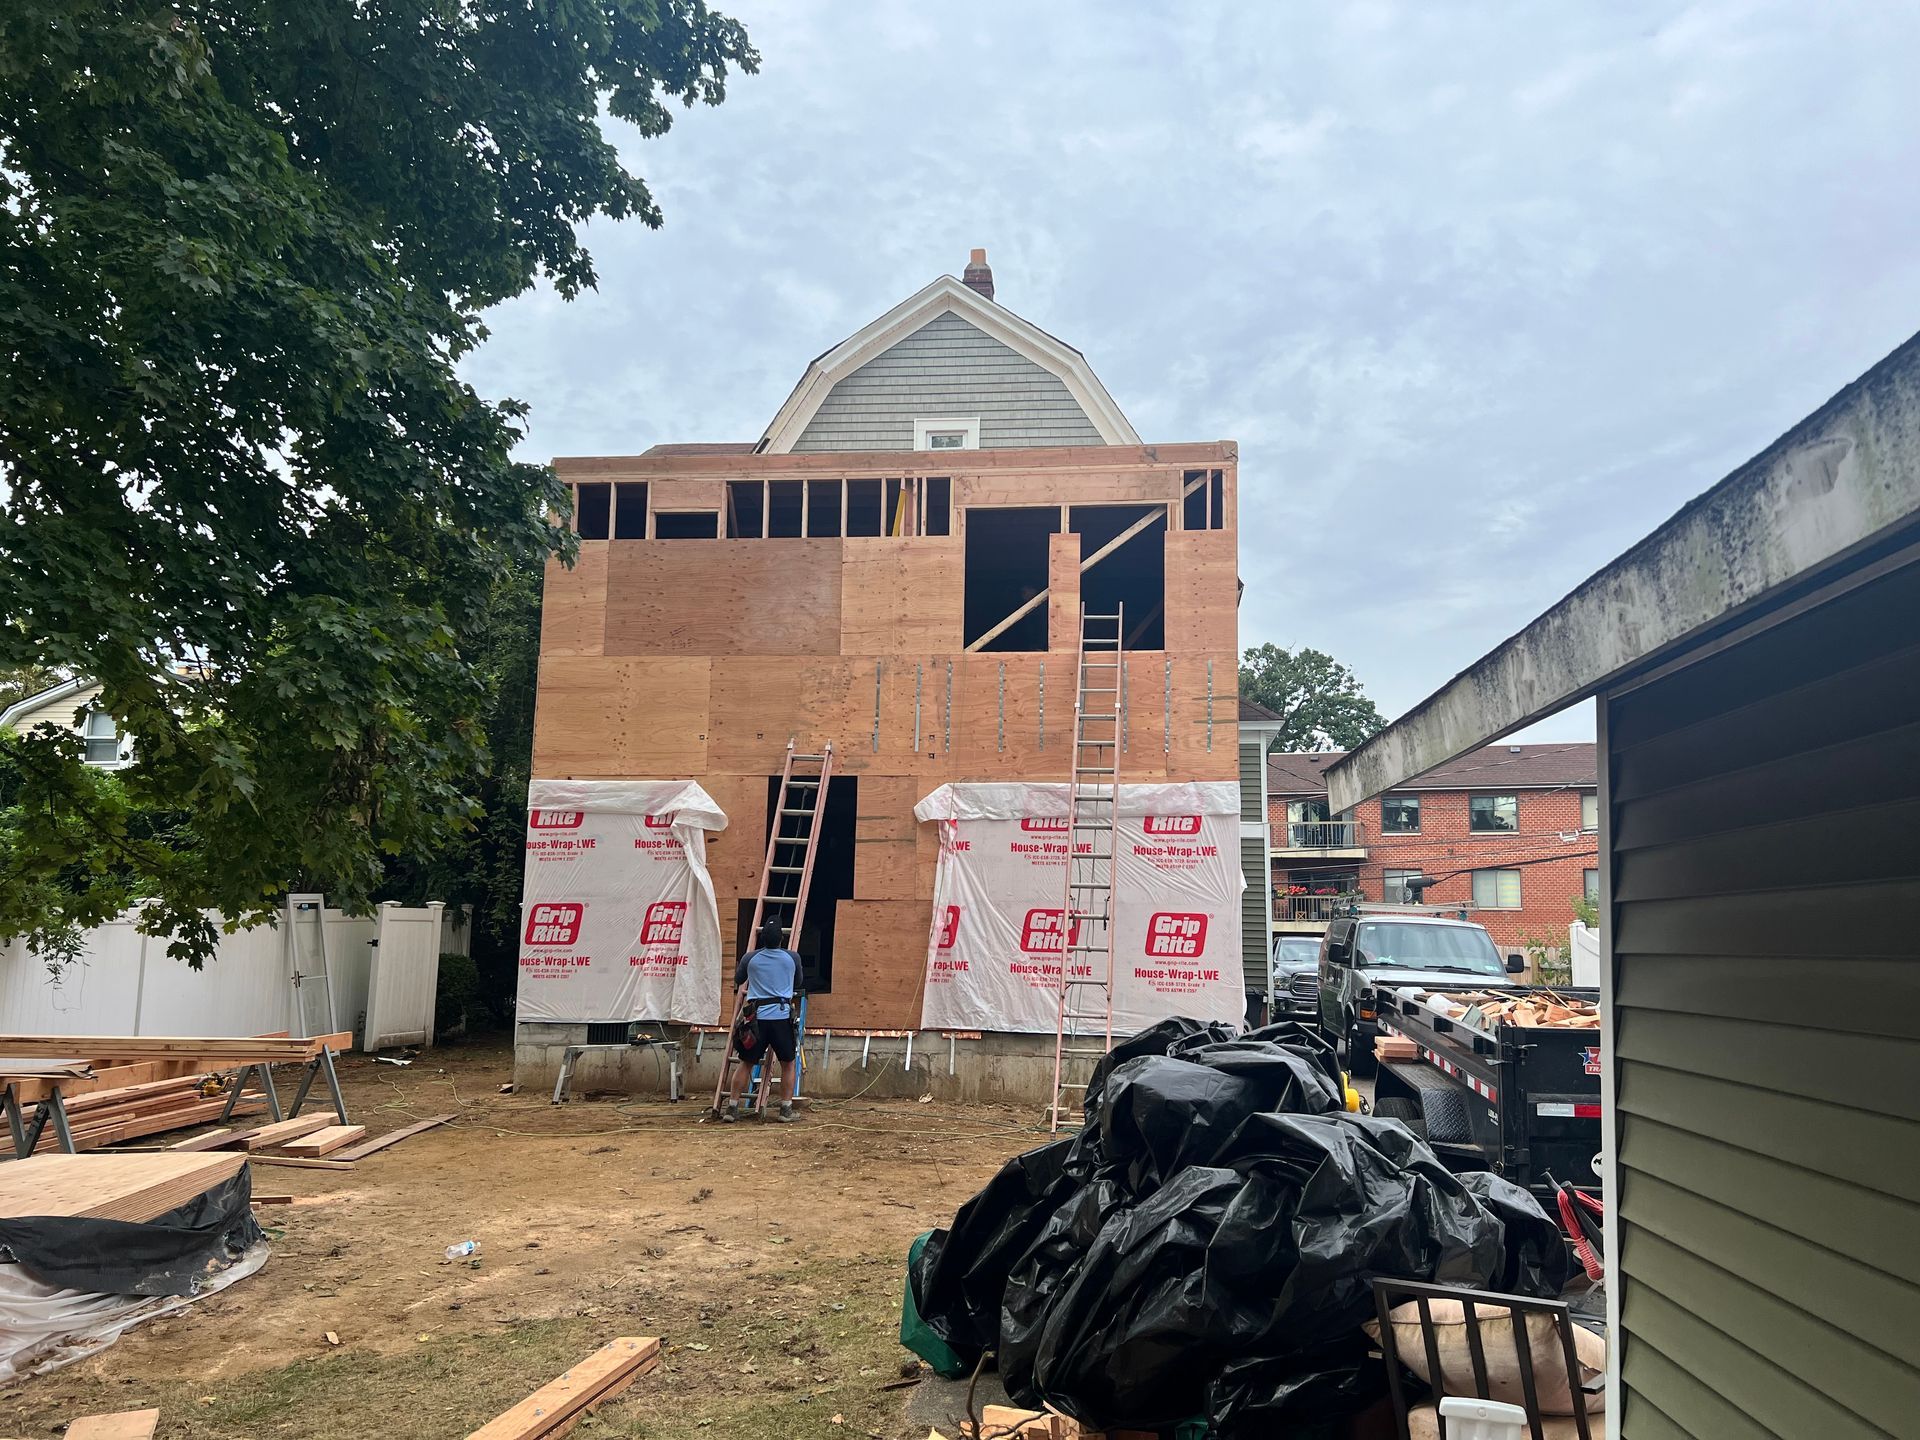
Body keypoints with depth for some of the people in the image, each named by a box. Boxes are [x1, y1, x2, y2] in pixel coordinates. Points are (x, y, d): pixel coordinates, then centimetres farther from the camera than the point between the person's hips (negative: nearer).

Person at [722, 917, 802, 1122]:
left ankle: (732, 1107, 10)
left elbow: (738, 980, 24)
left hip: (756, 1016, 1)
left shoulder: (750, 958, 5)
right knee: (789, 1063, 12)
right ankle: (786, 1108, 7)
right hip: (782, 1016, -1)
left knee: (746, 1063, 12)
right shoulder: (792, 958, 4)